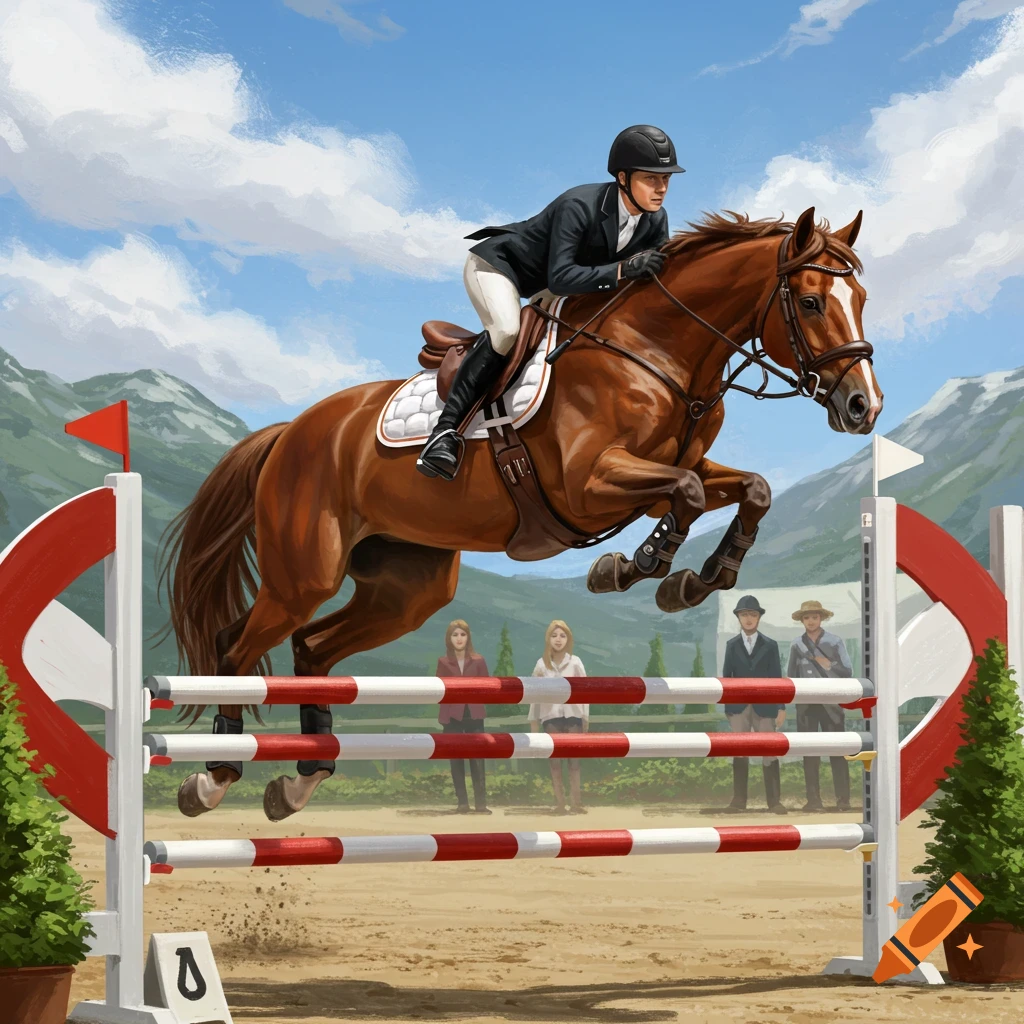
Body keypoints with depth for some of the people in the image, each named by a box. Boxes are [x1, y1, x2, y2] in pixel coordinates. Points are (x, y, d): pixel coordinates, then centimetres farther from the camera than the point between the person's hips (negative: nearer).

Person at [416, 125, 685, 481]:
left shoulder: (655, 222, -13)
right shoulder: (579, 206, -34)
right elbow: (560, 278, -43)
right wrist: (622, 271, -52)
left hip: (540, 289, 9)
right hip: (496, 262, -9)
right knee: (507, 330, -33)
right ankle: (445, 429, -33)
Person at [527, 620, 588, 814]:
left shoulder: (575, 663, 0)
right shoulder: (542, 664, 3)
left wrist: (585, 718, -2)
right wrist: (534, 721, 4)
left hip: (573, 714, -1)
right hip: (551, 716, 1)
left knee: (574, 759, 1)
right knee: (555, 760, 3)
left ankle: (575, 802, 4)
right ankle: (559, 803, 5)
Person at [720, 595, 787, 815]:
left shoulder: (770, 645, 5)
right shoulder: (732, 645, 7)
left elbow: (777, 678, 3)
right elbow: (726, 677, 6)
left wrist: (781, 707, -2)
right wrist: (726, 706, 0)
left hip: (764, 707, -1)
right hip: (739, 707, 1)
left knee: (769, 755, -2)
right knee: (740, 754, 2)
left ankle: (774, 801, 1)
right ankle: (739, 801, 4)